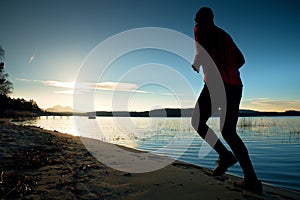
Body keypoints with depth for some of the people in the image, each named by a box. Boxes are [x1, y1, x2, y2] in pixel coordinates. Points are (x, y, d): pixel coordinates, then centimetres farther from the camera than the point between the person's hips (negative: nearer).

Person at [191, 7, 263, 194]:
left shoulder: (200, 30, 7)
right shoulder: (225, 35, 28)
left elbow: (203, 52, -12)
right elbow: (241, 60, 27)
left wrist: (196, 65, 7)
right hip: (236, 85, 7)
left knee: (198, 122, 8)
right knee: (229, 132, 9)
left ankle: (225, 155, -6)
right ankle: (251, 179, 3)